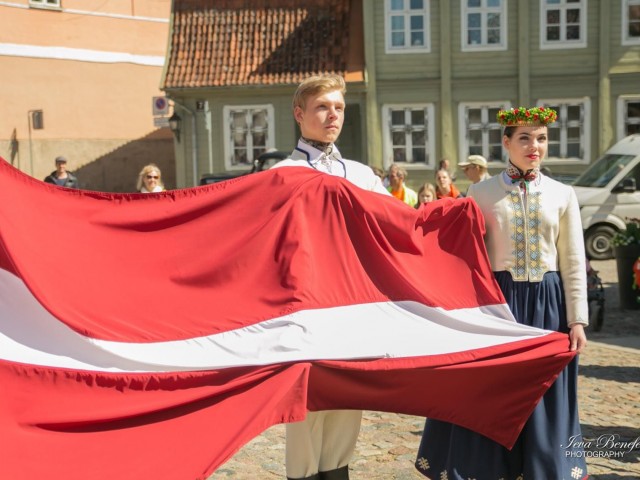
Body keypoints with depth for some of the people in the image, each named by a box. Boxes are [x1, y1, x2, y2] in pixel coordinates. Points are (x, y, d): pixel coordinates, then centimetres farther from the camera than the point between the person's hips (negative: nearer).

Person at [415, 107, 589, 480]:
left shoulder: (563, 195, 4)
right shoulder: (481, 193, 0)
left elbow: (574, 263, 4)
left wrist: (577, 320, -1)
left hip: (547, 303, 1)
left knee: (542, 397, 8)